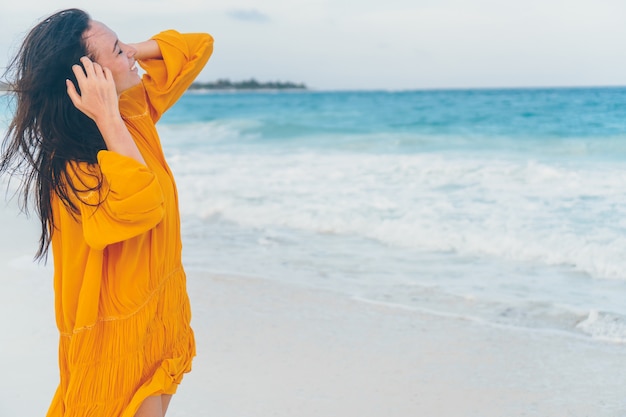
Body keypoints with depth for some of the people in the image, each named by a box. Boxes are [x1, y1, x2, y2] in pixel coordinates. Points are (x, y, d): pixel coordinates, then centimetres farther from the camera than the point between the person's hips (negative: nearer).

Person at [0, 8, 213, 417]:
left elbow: (198, 47, 5)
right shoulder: (68, 168, -24)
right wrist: (108, 120, -35)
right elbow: (142, 205, -42)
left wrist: (126, 51, -9)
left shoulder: (136, 110, -1)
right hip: (121, 333, -8)